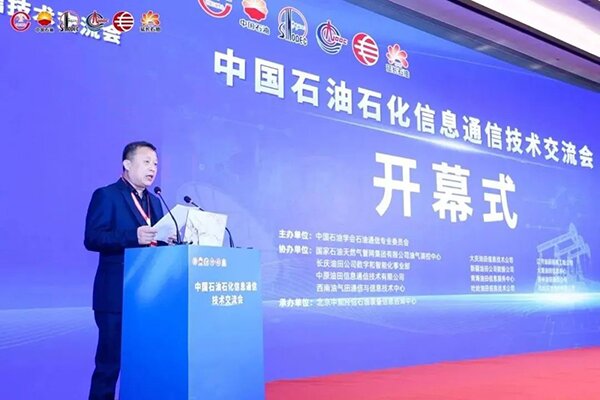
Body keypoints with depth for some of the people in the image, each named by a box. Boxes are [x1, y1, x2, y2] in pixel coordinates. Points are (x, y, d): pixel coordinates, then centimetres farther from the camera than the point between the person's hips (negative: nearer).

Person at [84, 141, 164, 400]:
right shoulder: (106, 195, -3)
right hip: (116, 294, -7)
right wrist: (133, 237, -26)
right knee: (109, 360, -1)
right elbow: (92, 239, -14)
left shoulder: (154, 202, 18)